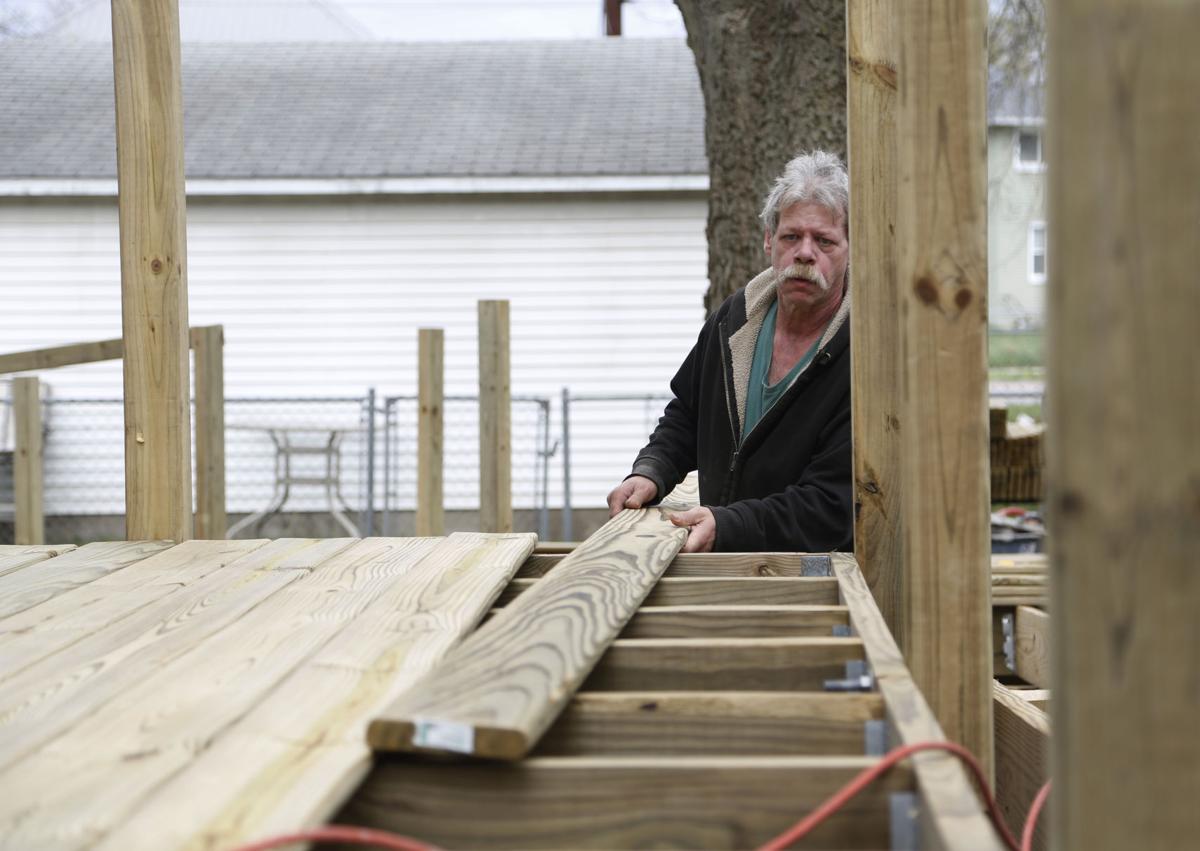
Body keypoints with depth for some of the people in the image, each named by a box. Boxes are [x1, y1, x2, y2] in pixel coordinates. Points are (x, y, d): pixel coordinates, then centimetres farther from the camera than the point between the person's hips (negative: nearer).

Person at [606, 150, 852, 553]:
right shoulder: (734, 317, 6)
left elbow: (831, 504, -21)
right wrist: (650, 471, 4)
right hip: (719, 566, 4)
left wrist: (725, 526, -33)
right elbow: (686, 415, 24)